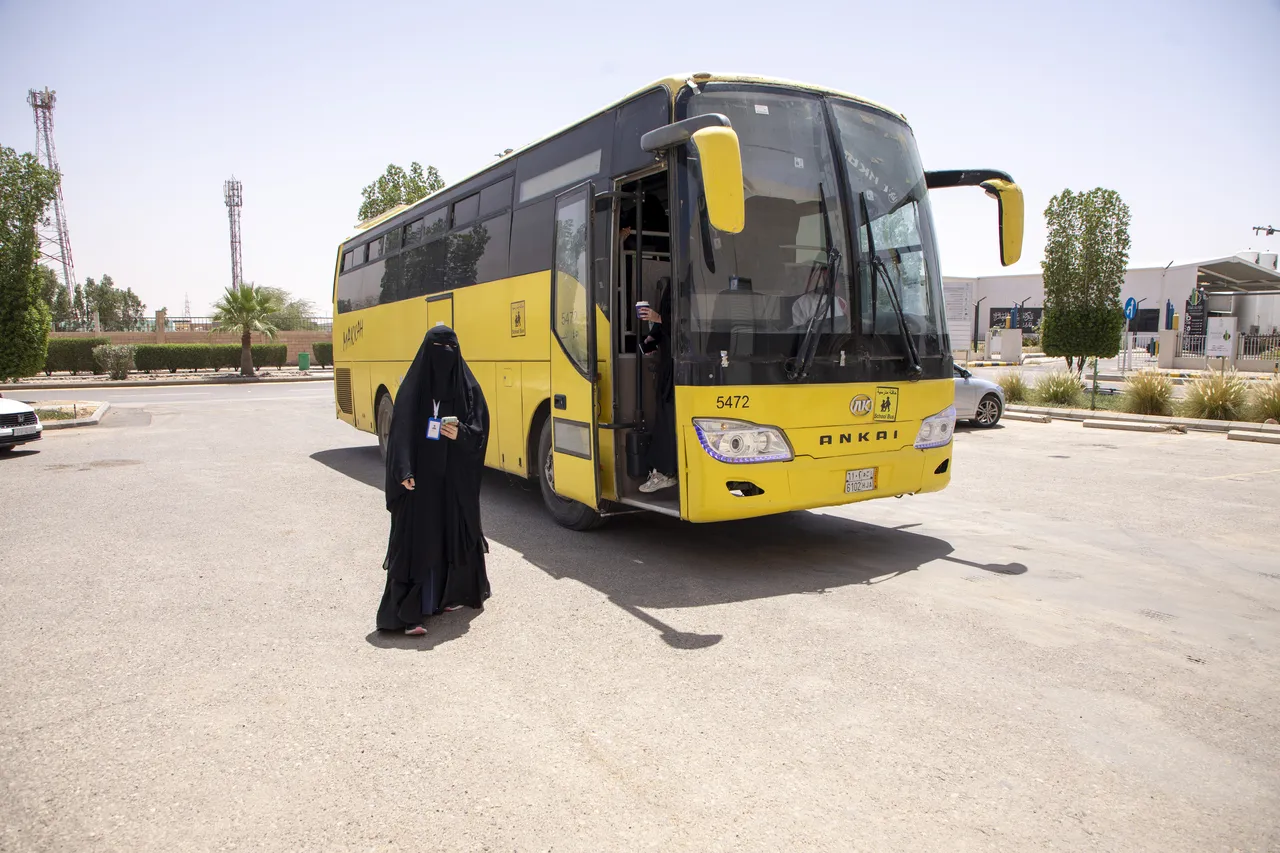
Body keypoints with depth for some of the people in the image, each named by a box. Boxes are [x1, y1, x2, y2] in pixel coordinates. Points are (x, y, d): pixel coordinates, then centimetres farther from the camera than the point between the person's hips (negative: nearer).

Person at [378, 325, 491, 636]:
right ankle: (408, 613, -3)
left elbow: (481, 430, 1)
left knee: (457, 534, 10)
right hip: (420, 479, -2)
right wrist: (403, 471, -16)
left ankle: (453, 594, 30)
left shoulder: (468, 387, 4)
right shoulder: (412, 387, 1)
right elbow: (400, 431, -4)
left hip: (457, 478, 2)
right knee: (416, 539, -4)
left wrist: (461, 434, -20)